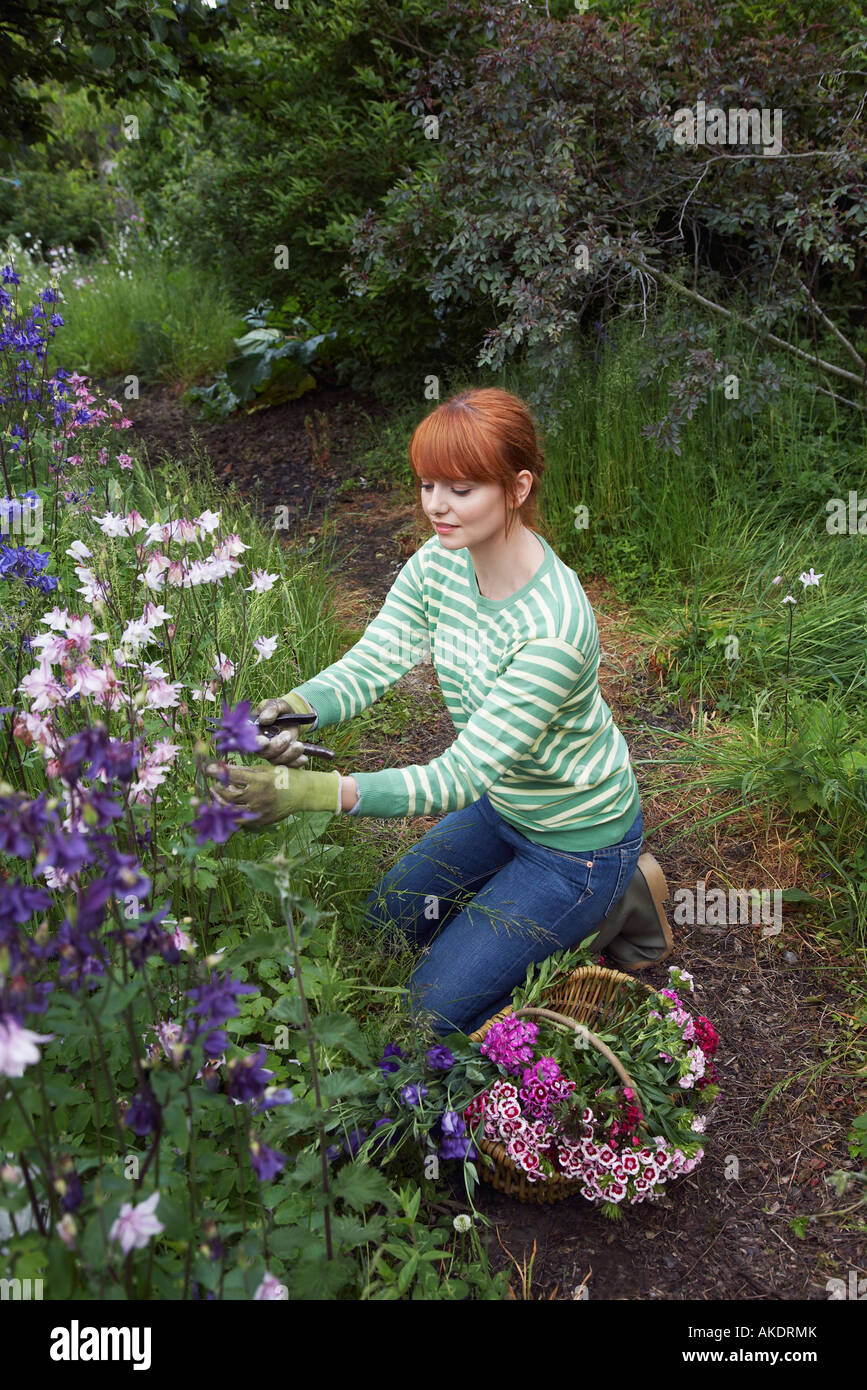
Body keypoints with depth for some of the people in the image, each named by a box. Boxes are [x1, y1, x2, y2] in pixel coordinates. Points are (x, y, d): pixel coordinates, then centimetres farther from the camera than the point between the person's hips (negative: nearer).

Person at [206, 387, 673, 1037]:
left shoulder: (554, 625, -37)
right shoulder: (439, 563, -13)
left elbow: (463, 775, -37)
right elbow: (370, 662, -19)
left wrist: (315, 791, -47)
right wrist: (298, 707, -42)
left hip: (581, 835, -8)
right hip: (503, 805, 8)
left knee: (437, 1007, 0)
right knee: (388, 921, 22)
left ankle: (618, 905, 10)